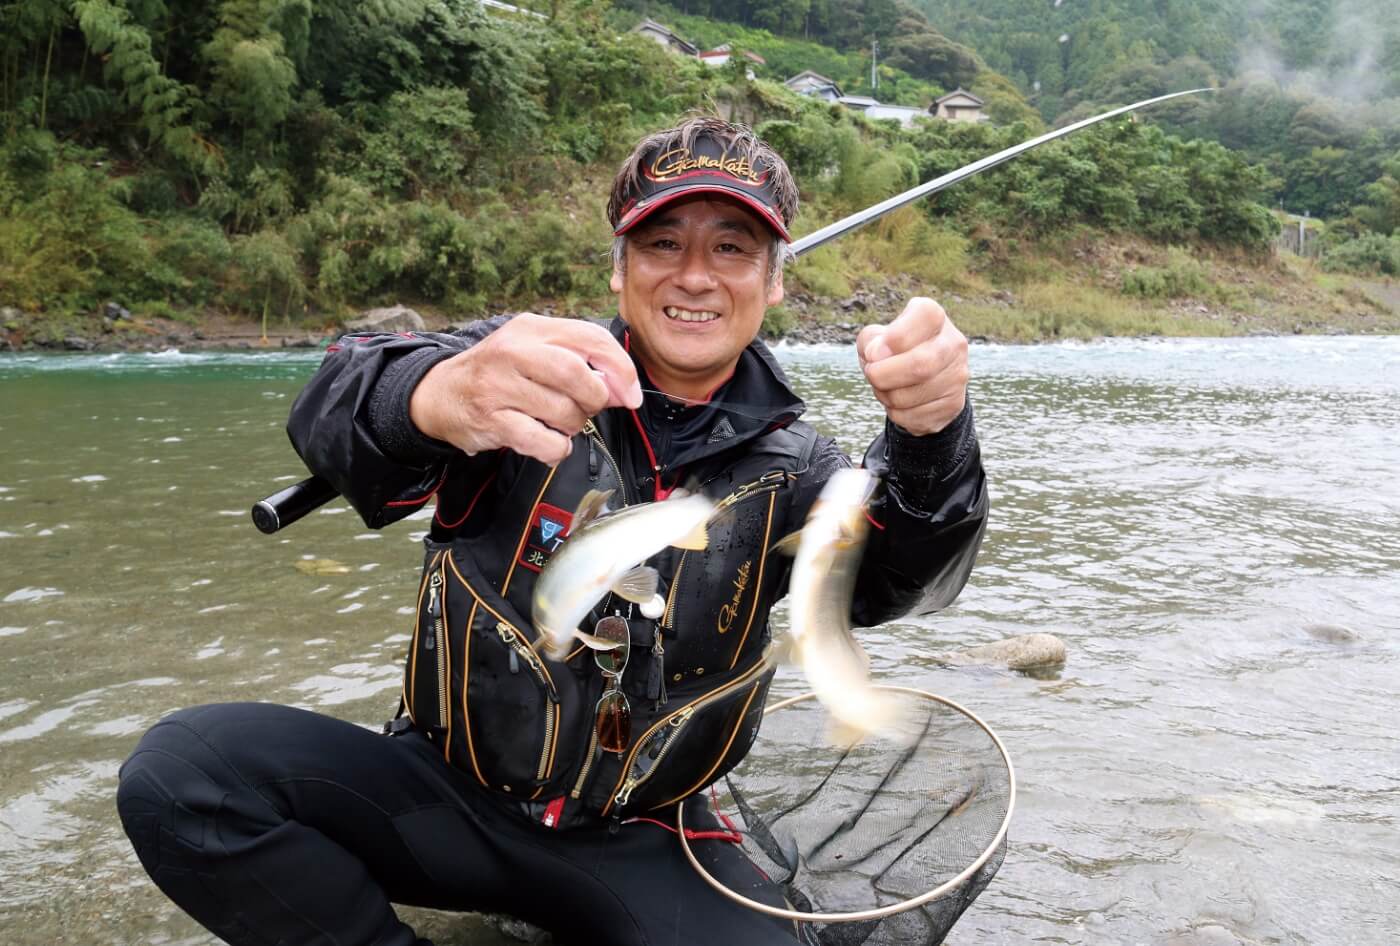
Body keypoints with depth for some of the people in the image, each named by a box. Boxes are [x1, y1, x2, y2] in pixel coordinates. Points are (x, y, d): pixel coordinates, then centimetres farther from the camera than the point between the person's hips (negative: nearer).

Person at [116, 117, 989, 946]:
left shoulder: (788, 467, 1)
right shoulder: (523, 369, -6)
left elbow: (896, 576, -18)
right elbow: (333, 411, -24)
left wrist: (930, 437, -39)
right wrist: (434, 396, -48)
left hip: (640, 843, 1)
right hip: (444, 793, 0)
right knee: (179, 772, -21)